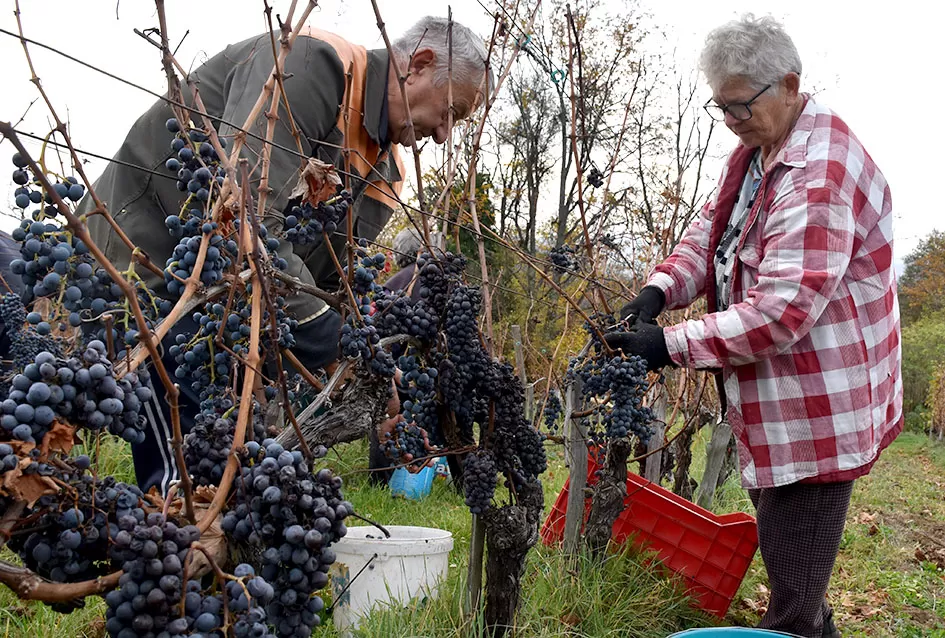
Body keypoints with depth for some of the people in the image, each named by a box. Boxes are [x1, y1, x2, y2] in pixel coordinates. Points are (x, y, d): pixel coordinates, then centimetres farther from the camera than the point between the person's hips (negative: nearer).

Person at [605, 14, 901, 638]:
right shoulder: (756, 151, 9)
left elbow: (780, 311, -29)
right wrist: (659, 290, -8)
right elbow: (710, 233, 11)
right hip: (774, 408, 10)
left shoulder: (820, 175, -25)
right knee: (794, 583, 25)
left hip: (816, 413, -10)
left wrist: (672, 344, -25)